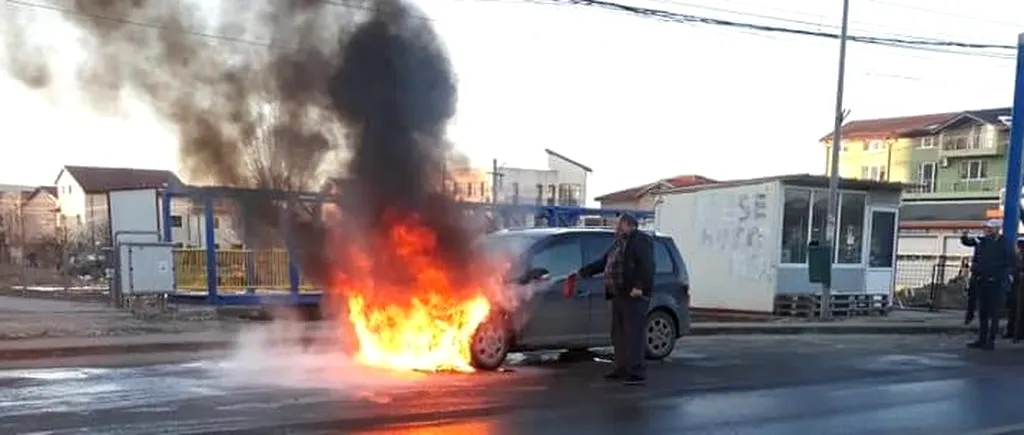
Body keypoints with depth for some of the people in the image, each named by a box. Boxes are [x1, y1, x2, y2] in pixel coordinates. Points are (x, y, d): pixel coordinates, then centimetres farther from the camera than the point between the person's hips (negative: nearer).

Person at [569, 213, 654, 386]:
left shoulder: (640, 240, -7)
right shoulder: (619, 242, 22)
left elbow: (647, 266, -19)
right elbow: (602, 262, 29)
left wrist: (639, 286, -27)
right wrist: (581, 273, 30)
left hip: (634, 296, -10)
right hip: (618, 295, 10)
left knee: (634, 334, -10)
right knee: (619, 334, 12)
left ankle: (638, 373, -9)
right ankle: (622, 370, 20)